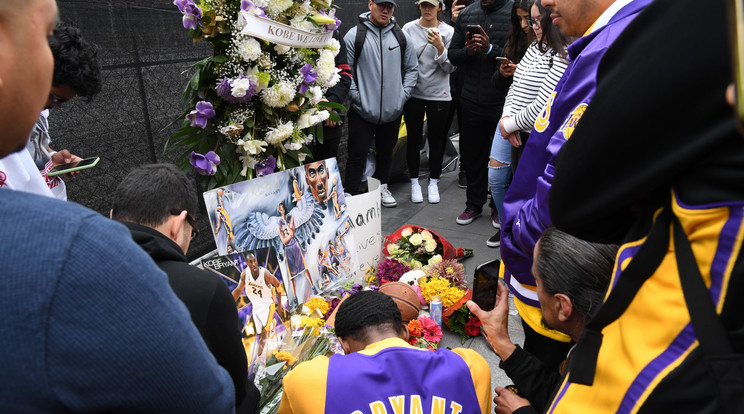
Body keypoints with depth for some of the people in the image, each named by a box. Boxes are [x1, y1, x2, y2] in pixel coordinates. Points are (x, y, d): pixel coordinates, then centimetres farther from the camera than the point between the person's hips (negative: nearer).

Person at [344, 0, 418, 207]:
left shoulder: (400, 36, 7)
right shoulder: (354, 35, -5)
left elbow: (411, 68, 14)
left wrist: (403, 94, 3)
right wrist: (356, 97, -12)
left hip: (392, 111, 4)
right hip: (363, 112, -4)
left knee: (386, 153, 17)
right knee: (357, 156, -1)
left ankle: (382, 188, 35)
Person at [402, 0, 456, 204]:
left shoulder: (448, 32, -1)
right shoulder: (409, 28, 0)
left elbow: (451, 68, -4)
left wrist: (440, 47, -18)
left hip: (438, 94, 0)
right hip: (413, 93, 0)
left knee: (436, 139, 8)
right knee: (414, 138, 7)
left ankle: (433, 183, 22)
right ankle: (414, 182, 22)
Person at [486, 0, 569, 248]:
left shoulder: (562, 58, -17)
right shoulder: (534, 48, 9)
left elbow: (542, 105, -22)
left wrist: (512, 125, -12)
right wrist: (506, 117, -5)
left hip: (531, 136, -8)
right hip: (507, 126, 8)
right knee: (495, 178, 13)